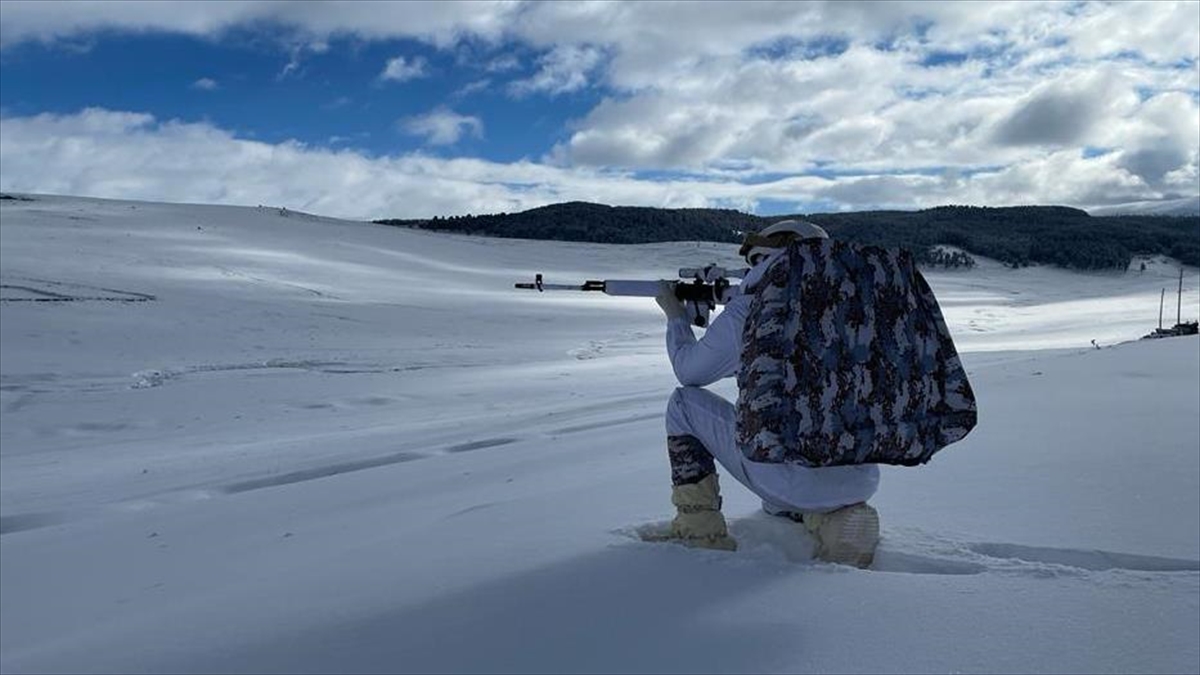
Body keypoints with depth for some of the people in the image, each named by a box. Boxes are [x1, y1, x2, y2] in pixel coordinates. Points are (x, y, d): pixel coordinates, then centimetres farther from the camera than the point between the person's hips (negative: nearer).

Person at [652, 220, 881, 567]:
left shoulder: (749, 310, -6)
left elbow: (690, 372, 10)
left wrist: (676, 316, 26)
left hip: (793, 478, -7)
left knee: (684, 404, 12)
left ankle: (698, 530, 11)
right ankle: (837, 518, 19)